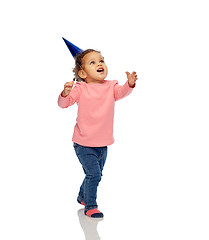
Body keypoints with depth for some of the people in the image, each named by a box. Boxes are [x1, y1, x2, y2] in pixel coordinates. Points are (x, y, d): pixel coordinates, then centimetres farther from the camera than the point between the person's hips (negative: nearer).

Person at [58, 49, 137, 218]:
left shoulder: (111, 86, 1)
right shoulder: (80, 89, -8)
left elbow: (122, 92, -17)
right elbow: (63, 103, -14)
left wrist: (130, 84, -38)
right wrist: (65, 94, -36)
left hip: (103, 143, 5)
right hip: (83, 143, -4)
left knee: (96, 174, 19)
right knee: (93, 173, -11)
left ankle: (83, 197, 45)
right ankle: (90, 207, 7)